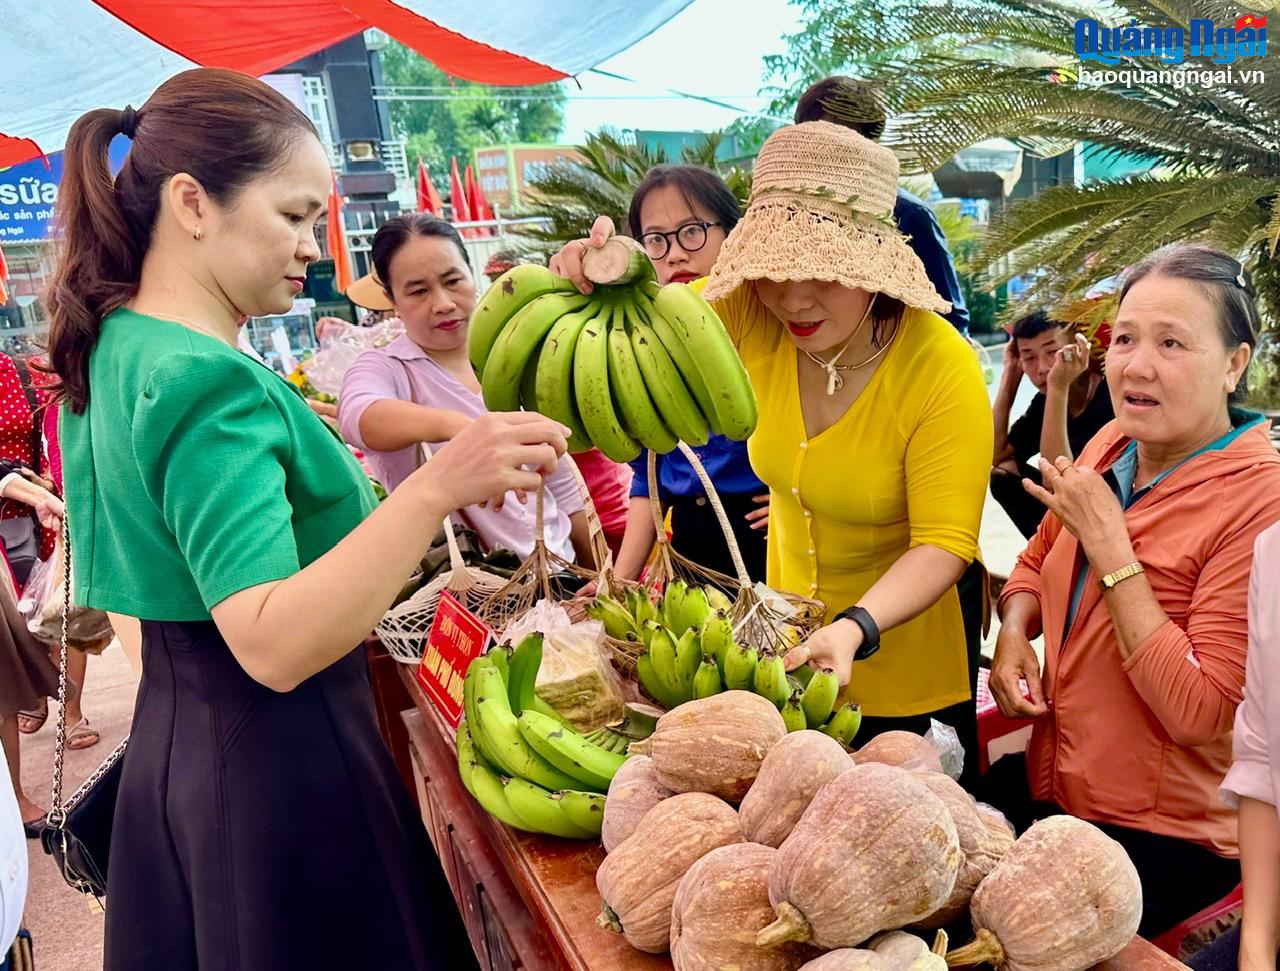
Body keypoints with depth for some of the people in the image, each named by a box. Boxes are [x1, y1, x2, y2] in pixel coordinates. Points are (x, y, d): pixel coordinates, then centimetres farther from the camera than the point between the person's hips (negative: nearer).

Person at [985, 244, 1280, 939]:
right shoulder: (1113, 445, -2)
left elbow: (1198, 711, -26)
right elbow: (1037, 561, 14)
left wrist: (1107, 542, -26)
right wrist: (1013, 636, -8)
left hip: (1163, 833, -6)